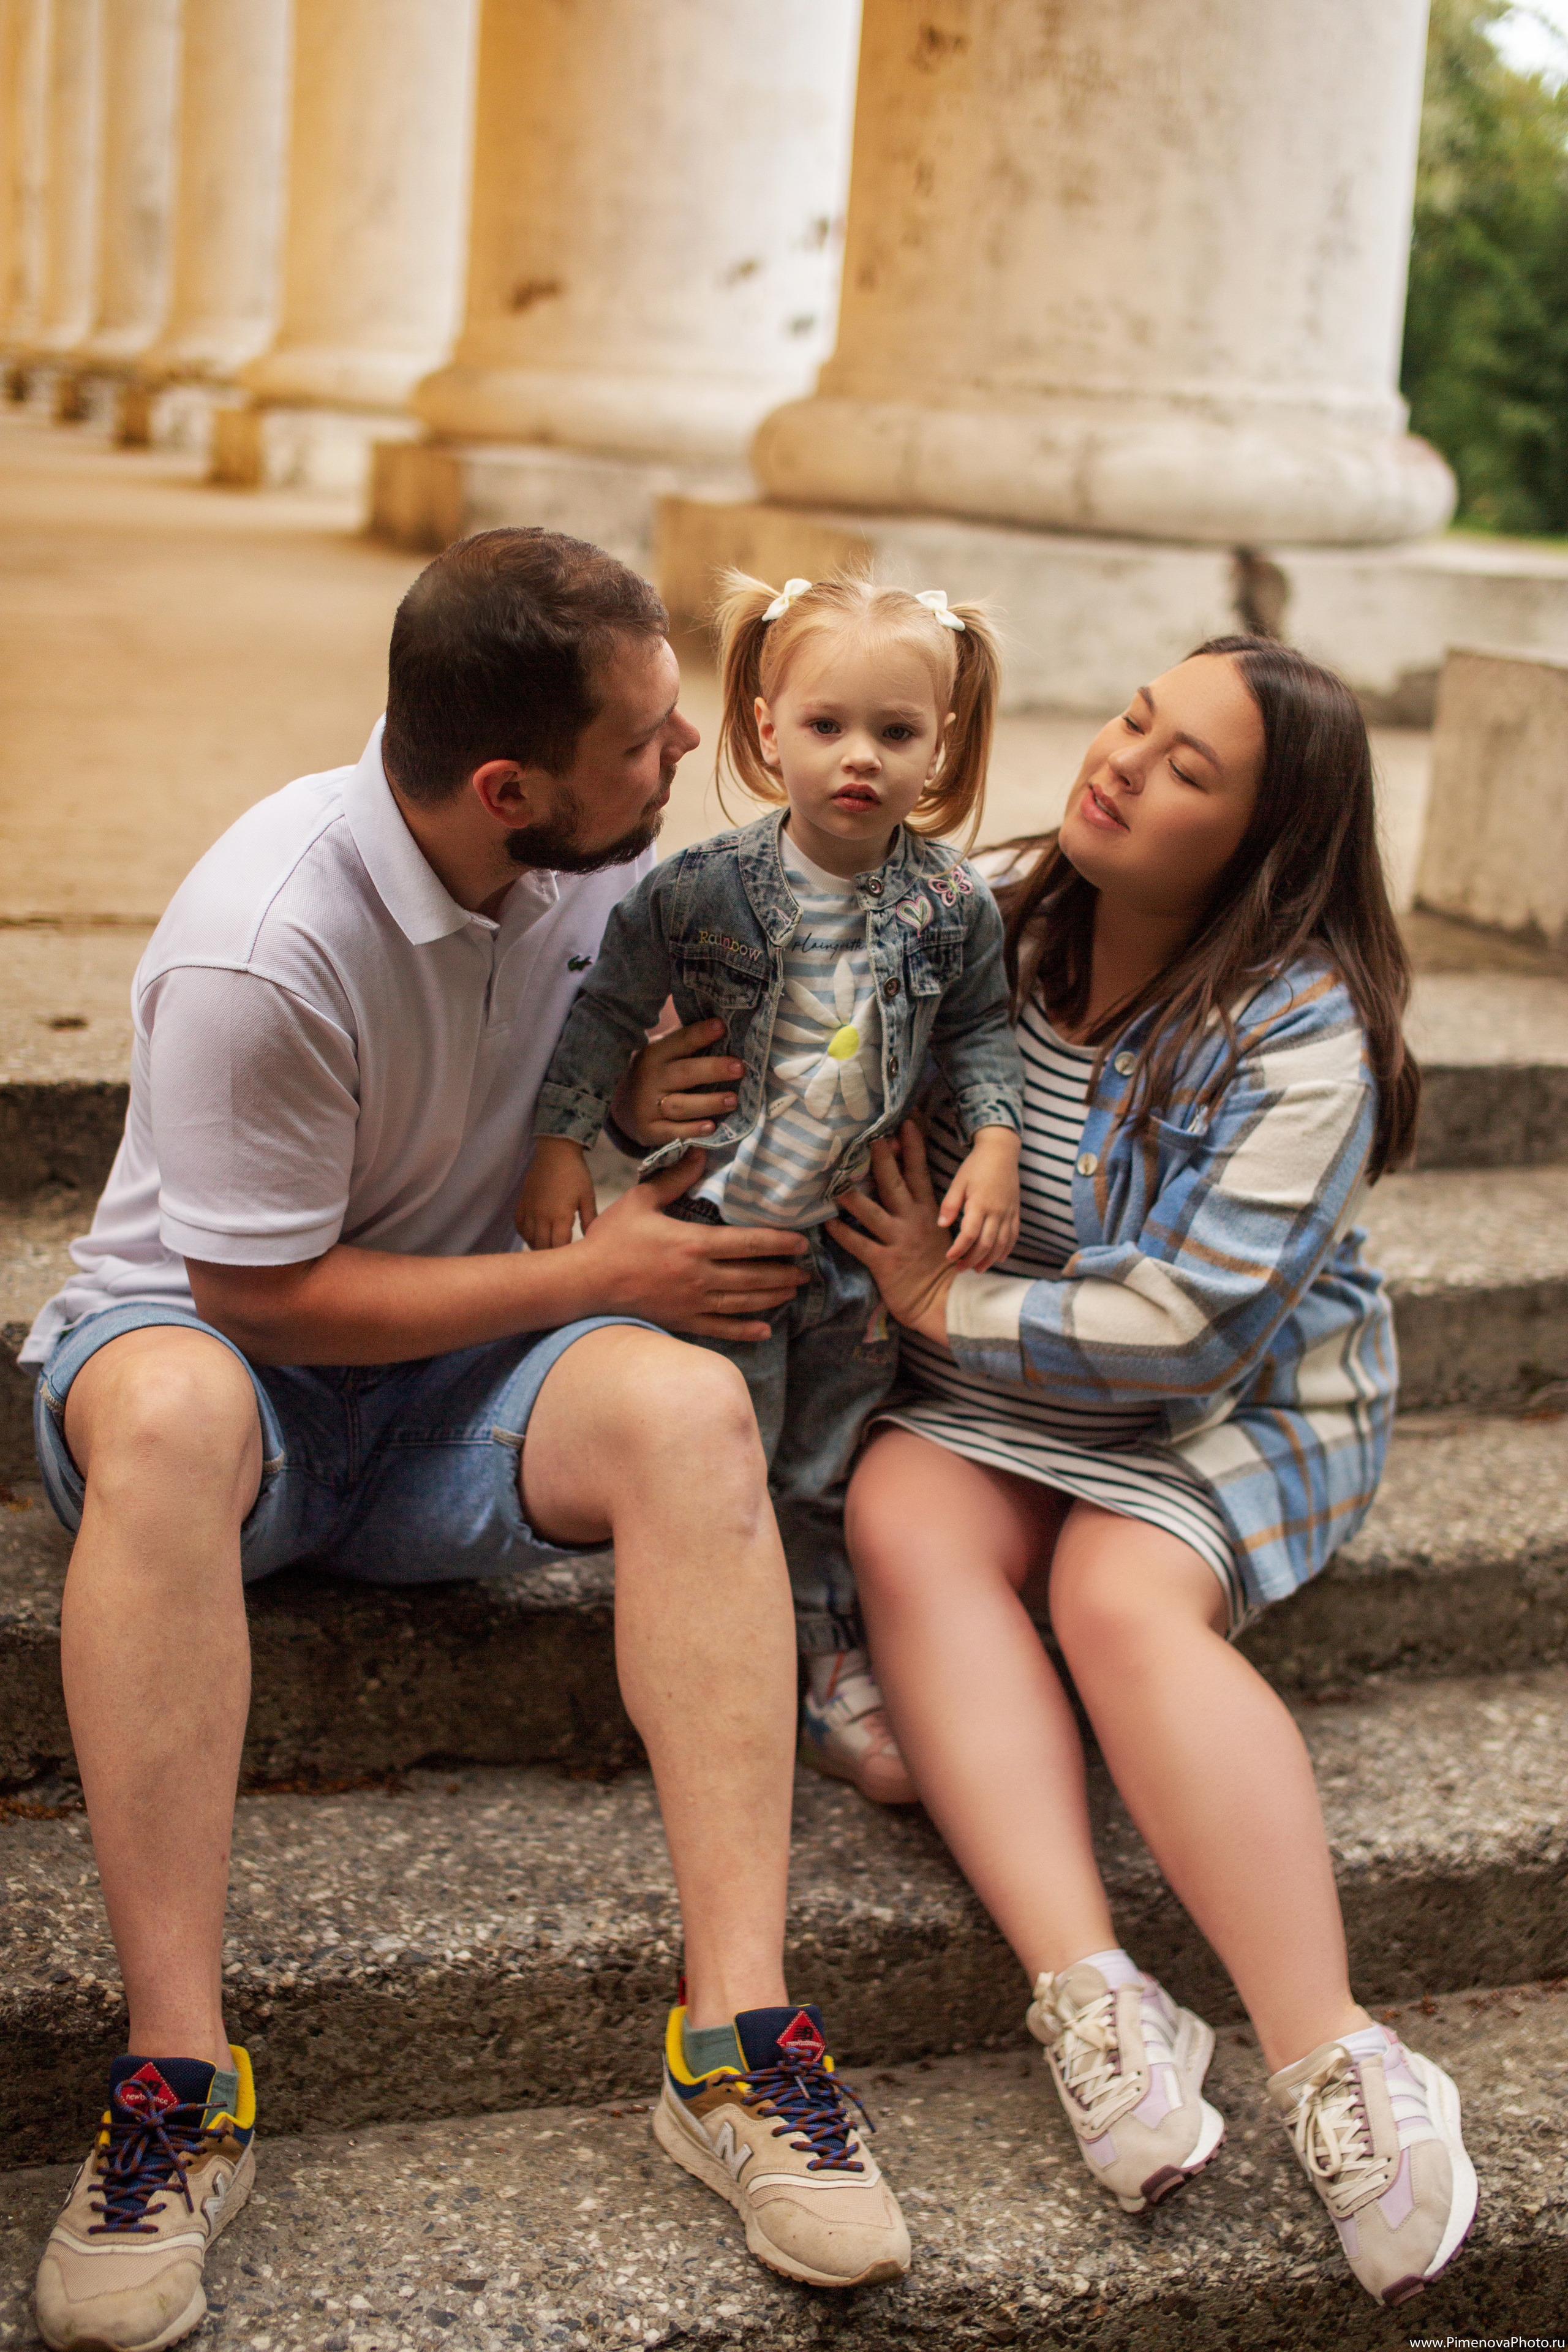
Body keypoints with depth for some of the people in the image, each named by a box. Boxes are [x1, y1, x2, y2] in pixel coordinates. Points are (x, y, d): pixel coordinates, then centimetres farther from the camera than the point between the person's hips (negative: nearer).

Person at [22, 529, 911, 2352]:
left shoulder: (597, 847, -6)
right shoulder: (260, 950, -26)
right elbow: (266, 1295, -19)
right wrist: (595, 1271, -16)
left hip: (465, 1378, 5)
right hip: (215, 1337, -4)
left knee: (687, 1403, -29)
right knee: (172, 1414, -41)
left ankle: (741, 2028, -33)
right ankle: (177, 2076, -37)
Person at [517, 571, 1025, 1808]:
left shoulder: (954, 905, -6)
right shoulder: (704, 890, -15)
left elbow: (981, 1029, 8)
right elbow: (611, 1011, -4)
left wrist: (996, 1143, -5)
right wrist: (560, 1142, -6)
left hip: (866, 1239, 3)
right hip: (721, 1228, -3)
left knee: (832, 1478, 15)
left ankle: (832, 1674, 28)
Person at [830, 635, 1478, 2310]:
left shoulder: (1302, 1035, -18)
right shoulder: (991, 915, -2)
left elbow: (1190, 1327, -22)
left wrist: (946, 1305, -17)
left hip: (1237, 1405, -4)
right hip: (991, 1399, 5)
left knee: (1123, 1598, -34)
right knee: (901, 1520, -28)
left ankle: (1330, 2056, -36)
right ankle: (1089, 1995, -38)